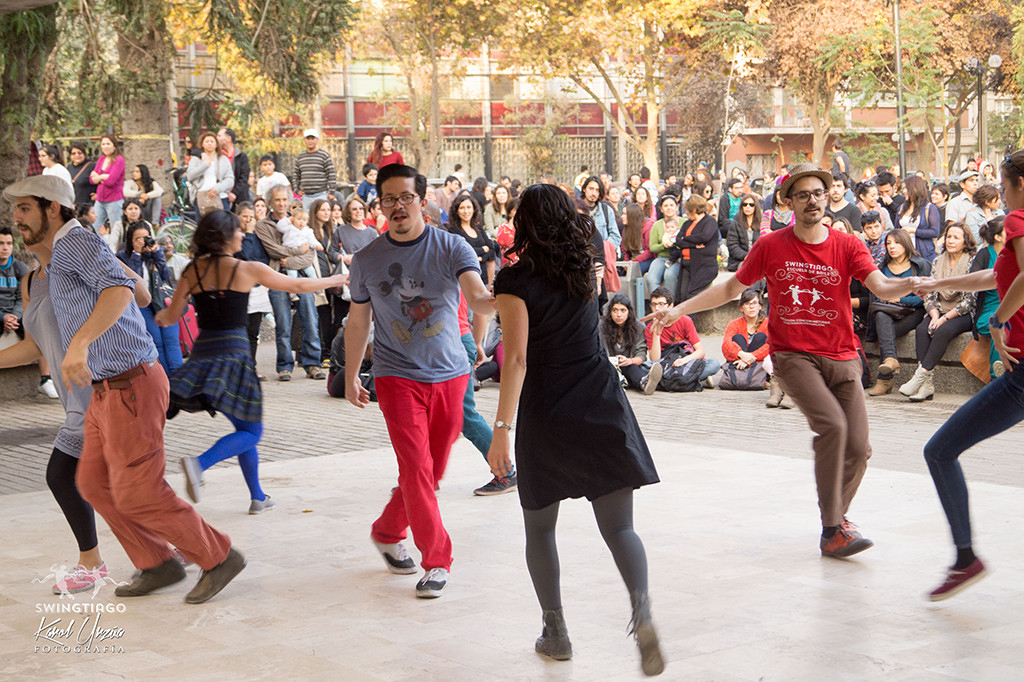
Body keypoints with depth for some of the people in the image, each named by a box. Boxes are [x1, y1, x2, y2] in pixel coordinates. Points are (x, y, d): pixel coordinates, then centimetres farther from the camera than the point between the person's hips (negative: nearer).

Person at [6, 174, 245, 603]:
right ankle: (157, 565, 22)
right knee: (93, 483, 13)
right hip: (106, 390, 10)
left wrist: (79, 343, -47)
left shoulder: (76, 242, -14)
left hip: (129, 386, -10)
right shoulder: (59, 259, 18)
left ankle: (218, 558, 8)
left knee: (136, 492, -5)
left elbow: (119, 288, -34)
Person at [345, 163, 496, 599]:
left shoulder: (451, 248, -5)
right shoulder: (366, 261, 1)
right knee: (417, 468, -12)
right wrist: (350, 378, 16)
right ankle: (436, 560, -1)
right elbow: (357, 321, 13)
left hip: (449, 374, 1)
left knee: (433, 471, 10)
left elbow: (478, 299, -19)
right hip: (397, 376, -1)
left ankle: (387, 533, 34)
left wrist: (496, 301, -43)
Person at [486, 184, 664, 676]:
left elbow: (517, 359, -16)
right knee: (618, 525, 1)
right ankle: (642, 611, -24)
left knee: (540, 528, 15)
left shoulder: (517, 281, -8)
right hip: (602, 407, 3)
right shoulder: (583, 268, 7)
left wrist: (502, 429, -17)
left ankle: (555, 631, 17)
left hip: (545, 414, -3)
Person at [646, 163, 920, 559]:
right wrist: (678, 310, 9)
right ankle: (831, 530, -19)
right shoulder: (771, 246, 2)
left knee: (858, 448, -4)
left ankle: (838, 514, 27)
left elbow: (882, 289, -12)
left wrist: (911, 284, -34)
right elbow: (732, 288, 13)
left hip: (841, 358, 2)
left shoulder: (847, 246, 1)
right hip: (792, 355, -2)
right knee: (831, 425, -25)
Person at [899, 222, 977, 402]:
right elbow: (930, 295, 9)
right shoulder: (938, 262, 12)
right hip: (940, 312, 5)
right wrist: (934, 315, -10)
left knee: (943, 330, -35)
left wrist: (945, 318, -17)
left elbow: (969, 300, -11)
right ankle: (928, 384, -33)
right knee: (922, 330, -26)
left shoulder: (972, 262, -5)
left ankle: (922, 374, -35)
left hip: (964, 314, -4)